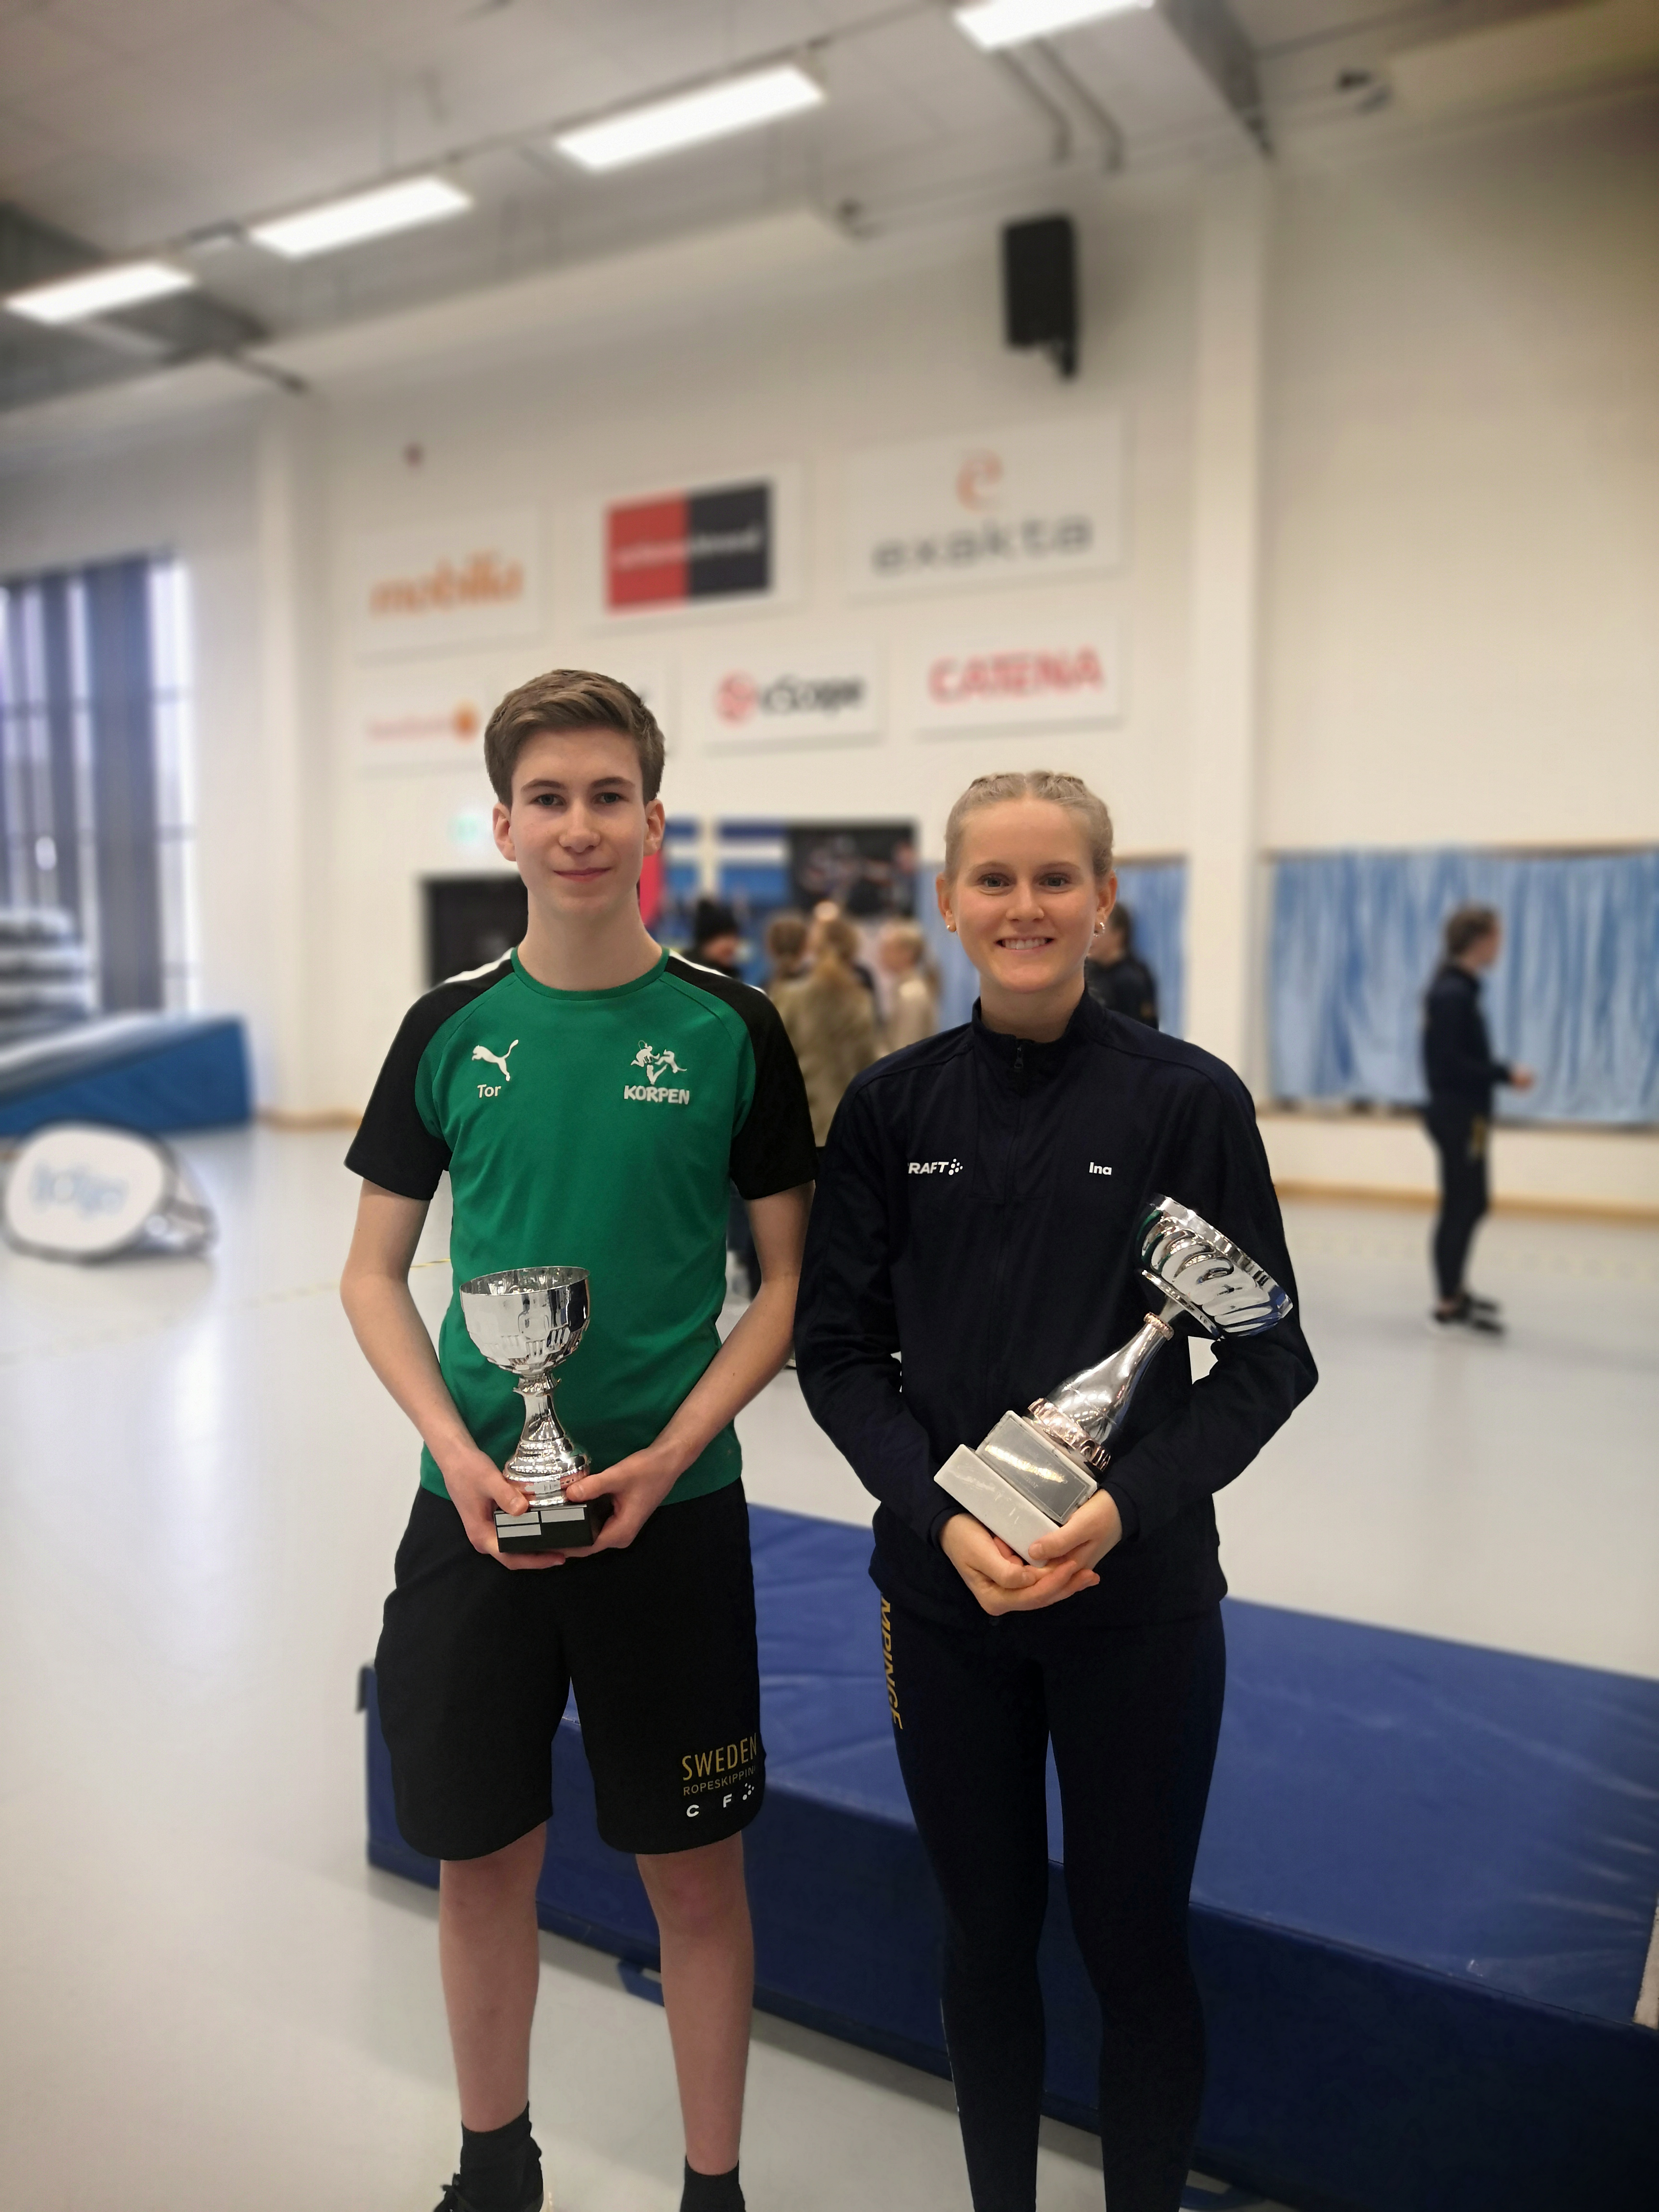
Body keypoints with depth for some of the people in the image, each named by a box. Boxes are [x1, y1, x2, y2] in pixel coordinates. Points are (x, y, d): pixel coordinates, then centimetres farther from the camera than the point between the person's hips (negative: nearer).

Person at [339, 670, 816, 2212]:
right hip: (474, 1507, 2)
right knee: (483, 1857, 16)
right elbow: (373, 1273, 4)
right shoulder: (453, 1025, 0)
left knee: (693, 1866, 12)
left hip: (674, 1507, -1)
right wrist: (456, 1451, -10)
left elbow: (790, 1279, -2)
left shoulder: (732, 1029, -5)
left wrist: (669, 1455, -14)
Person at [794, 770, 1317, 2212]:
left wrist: (1126, 1506, -19)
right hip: (945, 1590, 2)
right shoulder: (894, 1104, -2)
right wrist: (941, 1514, -14)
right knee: (988, 1928, 18)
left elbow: (1268, 1355, -5)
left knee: (1134, 1941, 14)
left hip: (1140, 1596, -1)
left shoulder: (1189, 1099, -8)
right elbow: (836, 1345, 0)